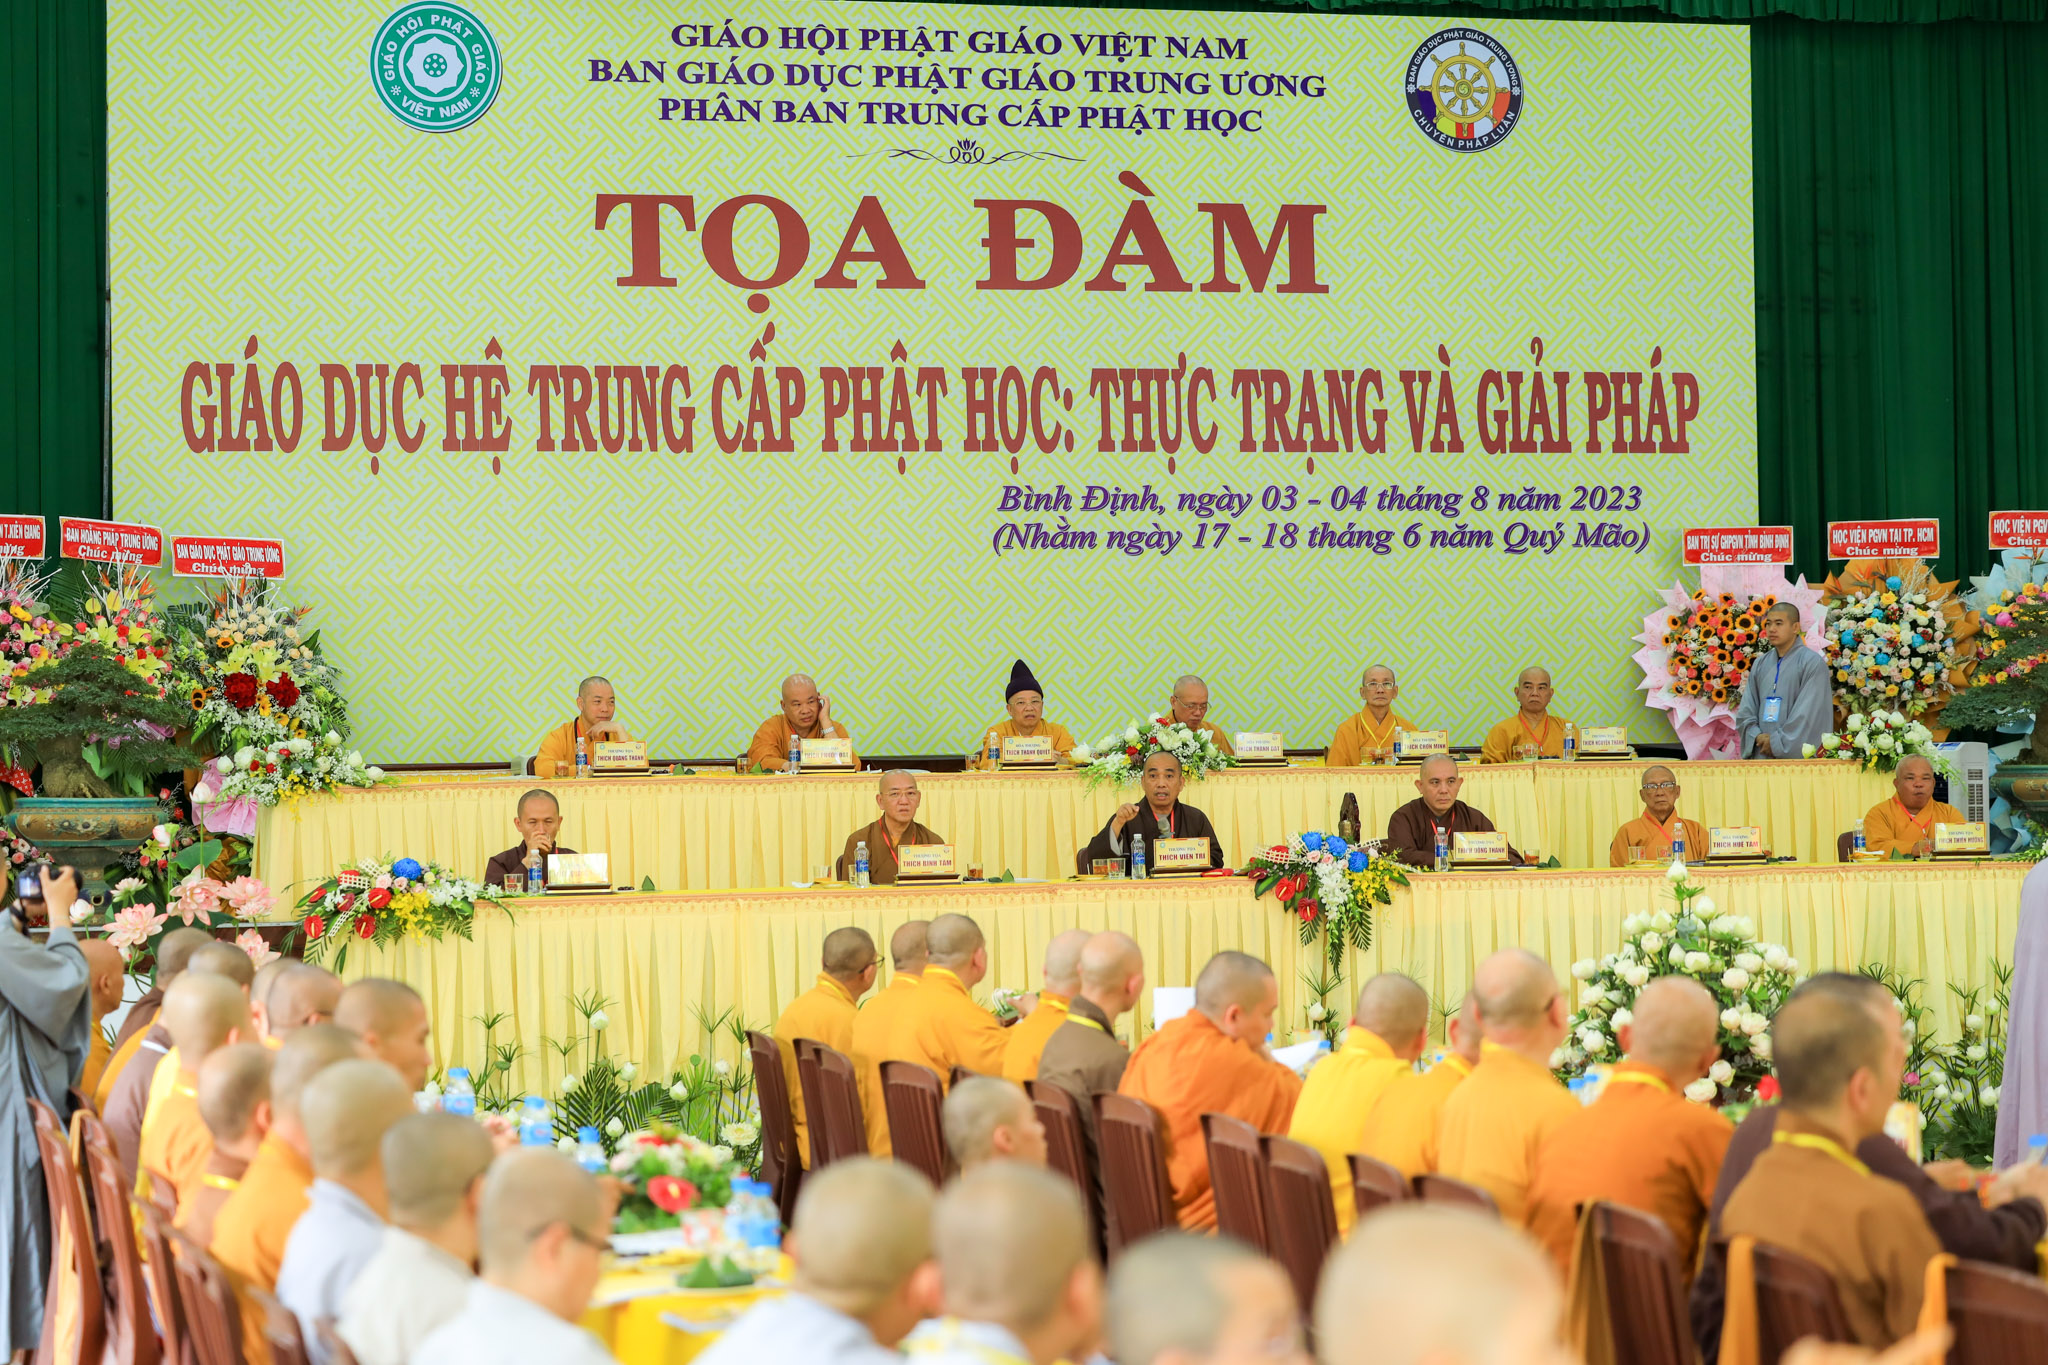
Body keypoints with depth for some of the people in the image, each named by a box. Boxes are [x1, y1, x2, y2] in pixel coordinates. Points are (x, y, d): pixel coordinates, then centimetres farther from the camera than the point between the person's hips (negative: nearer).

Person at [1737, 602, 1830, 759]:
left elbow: (1808, 714, -11)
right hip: (1761, 755, 5)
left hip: (1797, 757, -5)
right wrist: (1758, 737, -8)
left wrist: (1777, 742, -12)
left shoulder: (1812, 663, -4)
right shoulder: (1760, 664, 13)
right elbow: (1745, 711, 10)